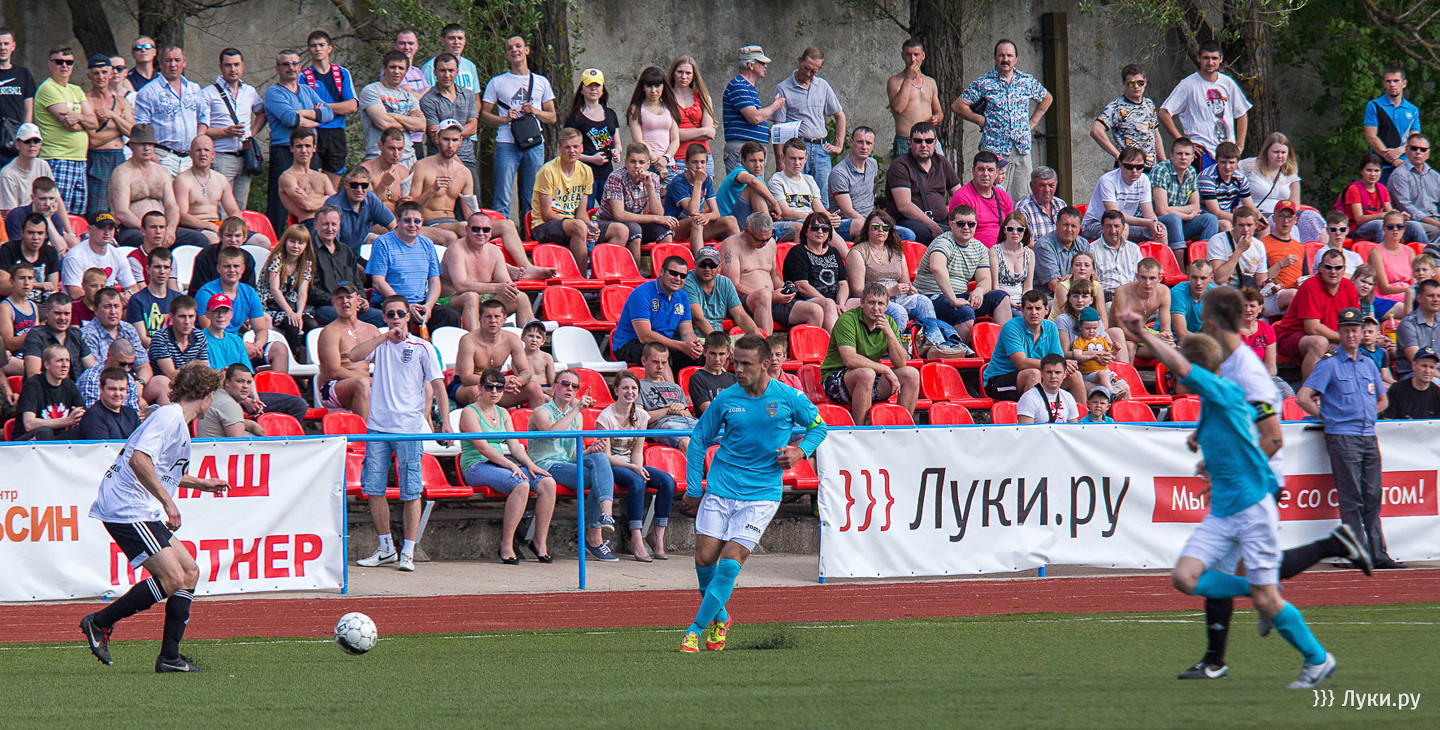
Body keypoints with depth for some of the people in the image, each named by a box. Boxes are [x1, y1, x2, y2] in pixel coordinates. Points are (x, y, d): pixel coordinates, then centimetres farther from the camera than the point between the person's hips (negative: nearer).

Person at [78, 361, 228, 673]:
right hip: (127, 509, -11)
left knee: (189, 571, 9)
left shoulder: (177, 422, 21)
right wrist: (168, 501, -26)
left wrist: (200, 483, 45)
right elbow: (138, 460, -27)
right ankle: (99, 623, -7)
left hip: (144, 512, 11)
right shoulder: (169, 417, -12)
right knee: (172, 579, -18)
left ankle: (170, 658, 11)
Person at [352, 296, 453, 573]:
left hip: (409, 427, -3)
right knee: (373, 487, 3)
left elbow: (438, 386, 2)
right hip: (377, 425, 3)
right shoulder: (380, 346, 12)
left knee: (410, 490, -5)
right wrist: (385, 337, -10)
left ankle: (407, 552, -2)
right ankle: (386, 548, 15)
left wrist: (445, 422, -7)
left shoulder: (422, 348, 4)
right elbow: (354, 356, -6)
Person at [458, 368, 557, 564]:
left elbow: (514, 445, 15)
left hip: (501, 464, 7)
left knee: (547, 483, -16)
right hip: (477, 466, -7)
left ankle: (540, 541, -11)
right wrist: (511, 465, -21)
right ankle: (506, 546, -31)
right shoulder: (470, 412, -3)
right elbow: (482, 447, -14)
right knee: (521, 485, -34)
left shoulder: (503, 414, 21)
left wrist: (530, 464, -5)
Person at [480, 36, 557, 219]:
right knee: (502, 199, -9)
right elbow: (483, 114, 8)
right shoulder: (497, 82, 10)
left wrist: (535, 112, -4)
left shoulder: (541, 82, 16)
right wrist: (506, 118, -10)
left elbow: (552, 117, 17)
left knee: (532, 200, 1)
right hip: (507, 143, -2)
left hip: (534, 144, 2)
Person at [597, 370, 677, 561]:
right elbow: (607, 456, -13)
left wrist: (639, 468, -14)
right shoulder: (606, 417, -10)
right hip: (610, 466, -6)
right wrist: (633, 468, -23)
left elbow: (638, 450, 7)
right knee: (636, 481, -36)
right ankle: (636, 540, -38)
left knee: (667, 481, -19)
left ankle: (658, 537, -17)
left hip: (631, 464, 6)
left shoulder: (641, 416, 7)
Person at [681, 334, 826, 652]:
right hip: (719, 491, 2)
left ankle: (697, 629, -8)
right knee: (705, 558, -5)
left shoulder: (788, 397, -5)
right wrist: (693, 489, 7)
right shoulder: (726, 400, -1)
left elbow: (818, 426, 13)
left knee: (730, 563, -15)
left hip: (761, 495, -2)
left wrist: (800, 452, -7)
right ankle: (718, 616, 22)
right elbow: (699, 440, 11)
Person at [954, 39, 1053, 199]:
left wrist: (1033, 122, 15)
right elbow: (957, 106, 2)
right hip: (994, 149, -3)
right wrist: (981, 120, -4)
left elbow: (1047, 99, 27)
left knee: (1021, 196, 1)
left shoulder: (1027, 81, 9)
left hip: (1022, 149, 3)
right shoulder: (983, 83, 0)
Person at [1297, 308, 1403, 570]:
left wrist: (1368, 414, 12)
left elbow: (1382, 400, 29)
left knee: (1372, 498, 4)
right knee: (1352, 499, -7)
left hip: (1369, 437, 6)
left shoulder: (1368, 364, 16)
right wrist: (1327, 417, -3)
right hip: (1342, 437, -6)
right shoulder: (1329, 363, -2)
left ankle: (1378, 554, 5)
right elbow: (1303, 397, -9)